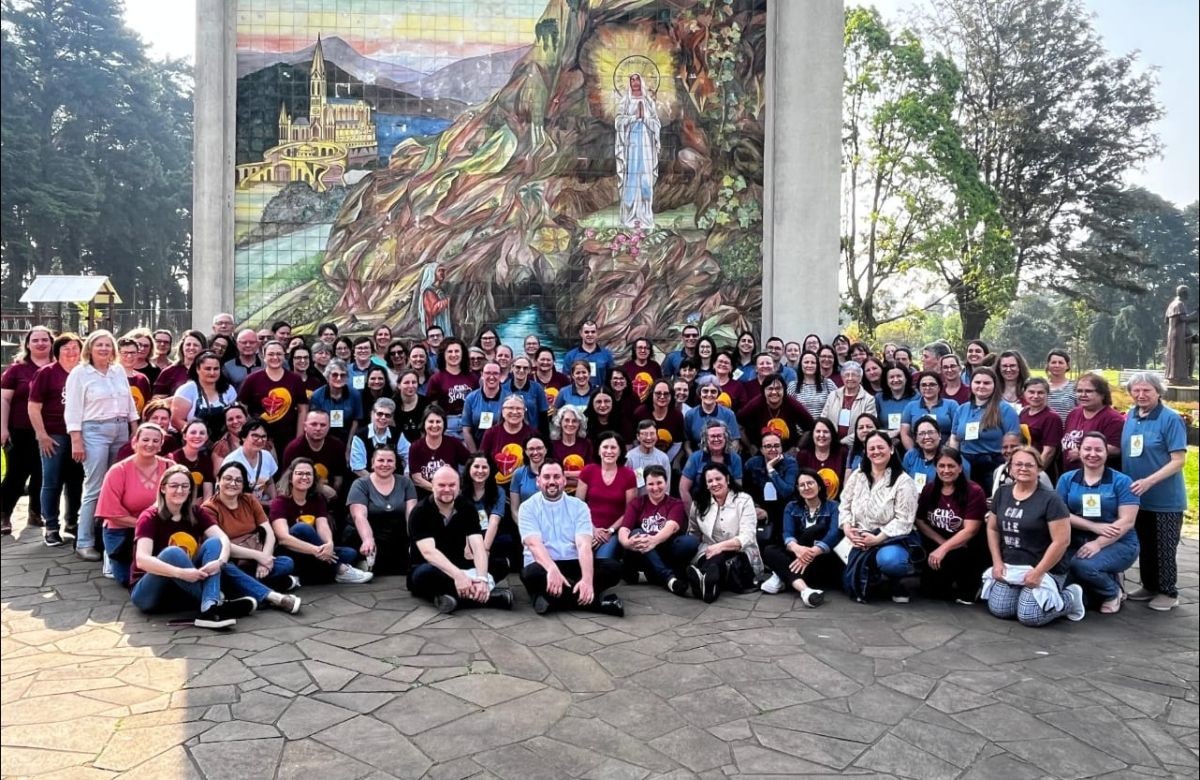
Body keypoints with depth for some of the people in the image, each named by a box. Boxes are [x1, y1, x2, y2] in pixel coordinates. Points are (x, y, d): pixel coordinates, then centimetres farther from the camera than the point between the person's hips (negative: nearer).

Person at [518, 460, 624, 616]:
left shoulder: (578, 506, 4)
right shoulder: (528, 507, 0)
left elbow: (584, 545, -11)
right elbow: (534, 543, -17)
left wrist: (587, 579, -30)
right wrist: (552, 569, -39)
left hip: (573, 564, 3)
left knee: (613, 567, -21)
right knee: (531, 573, -37)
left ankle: (553, 598, -29)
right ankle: (595, 600, -31)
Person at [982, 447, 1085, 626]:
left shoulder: (1050, 499, -13)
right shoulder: (1002, 493, 6)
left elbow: (1061, 541, -16)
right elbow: (992, 528, 13)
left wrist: (1038, 572, -17)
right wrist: (997, 562, 3)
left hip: (1044, 569, -5)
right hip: (1009, 567, 5)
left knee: (1029, 616, -17)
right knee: (998, 609, -10)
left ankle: (1070, 597, 9)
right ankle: (1022, 593, 18)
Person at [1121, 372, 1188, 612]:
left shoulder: (1170, 418, -15)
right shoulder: (1130, 416, 4)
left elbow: (1178, 461, -18)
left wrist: (1149, 481, -27)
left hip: (1165, 500, -6)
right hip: (1137, 496, 6)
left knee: (1164, 548, 6)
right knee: (1145, 545, 17)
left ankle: (1168, 592, 20)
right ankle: (1149, 586, 31)